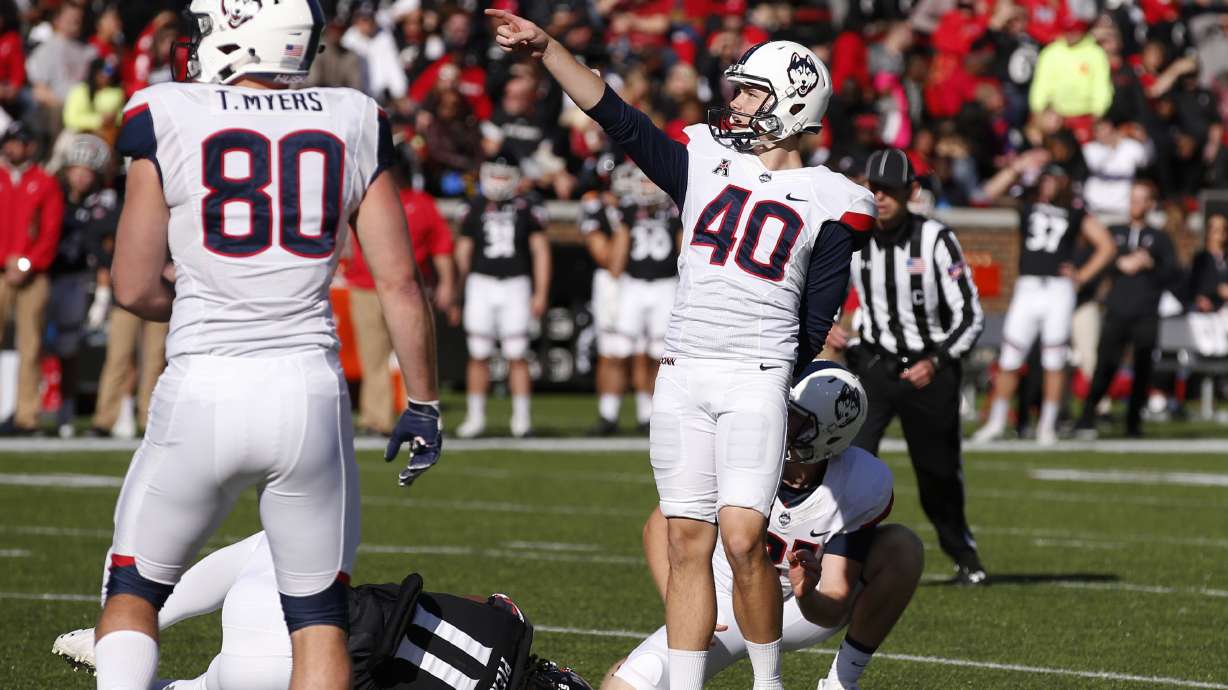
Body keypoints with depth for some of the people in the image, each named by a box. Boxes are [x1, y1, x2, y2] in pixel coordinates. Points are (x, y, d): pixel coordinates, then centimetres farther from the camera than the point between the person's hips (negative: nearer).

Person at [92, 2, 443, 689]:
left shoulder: (168, 121, -3)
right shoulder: (355, 125, 5)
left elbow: (136, 289, 1)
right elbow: (400, 283, 5)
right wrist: (424, 405, 15)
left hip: (204, 395, -2)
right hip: (310, 396, 2)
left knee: (134, 589, 18)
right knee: (319, 613, 13)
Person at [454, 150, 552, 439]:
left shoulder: (527, 207, 0)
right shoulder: (475, 208, 6)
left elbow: (540, 252, 1)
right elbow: (463, 250, 13)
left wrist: (540, 293, -4)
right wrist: (462, 283, 11)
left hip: (515, 285, -2)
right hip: (481, 284, 2)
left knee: (517, 356, -2)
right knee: (479, 356, 3)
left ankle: (521, 417, 5)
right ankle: (475, 417, 12)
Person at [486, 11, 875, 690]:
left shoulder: (827, 203, 3)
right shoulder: (706, 163, 12)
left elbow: (815, 322, 5)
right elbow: (619, 118, 5)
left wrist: (780, 378, 0)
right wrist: (546, 49, -3)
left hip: (756, 380, -3)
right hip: (681, 378, 4)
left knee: (743, 539, -14)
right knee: (688, 542, 3)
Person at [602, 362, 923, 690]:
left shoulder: (862, 485, -25)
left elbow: (834, 607, -23)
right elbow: (660, 526, -12)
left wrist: (807, 597, -48)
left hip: (801, 611, 0)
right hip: (726, 605, 0)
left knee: (902, 548, -25)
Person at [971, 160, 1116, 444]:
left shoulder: (1076, 214, 9)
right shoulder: (1027, 207, 10)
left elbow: (1106, 245, 12)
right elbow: (992, 191, 0)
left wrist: (1083, 276, 3)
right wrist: (1018, 167, -6)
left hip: (1059, 290, 0)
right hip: (1027, 289, 0)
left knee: (1054, 362, 0)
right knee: (1009, 361, 0)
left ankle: (1048, 424, 10)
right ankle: (996, 422, 11)